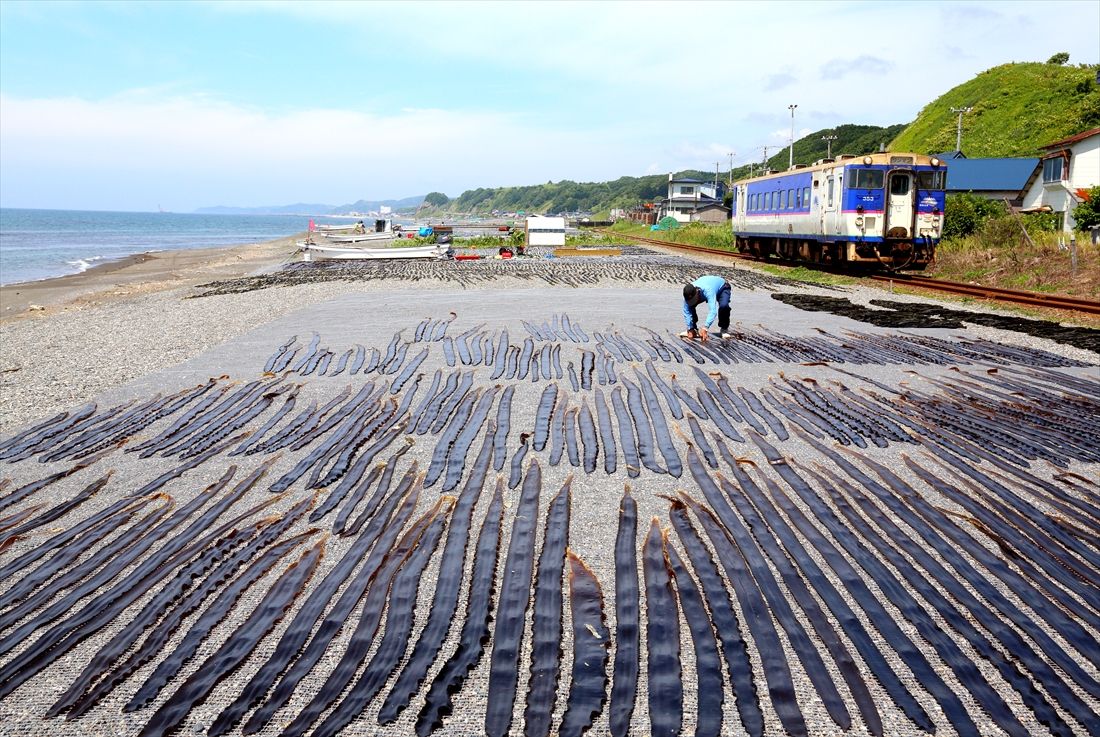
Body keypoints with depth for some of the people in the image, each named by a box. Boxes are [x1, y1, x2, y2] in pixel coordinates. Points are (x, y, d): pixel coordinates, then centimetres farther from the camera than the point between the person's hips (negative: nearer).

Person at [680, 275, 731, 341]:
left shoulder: (708, 291, -48)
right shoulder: (689, 293, -32)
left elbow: (713, 310, -55)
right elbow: (687, 311, -26)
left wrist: (705, 328, -63)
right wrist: (690, 329, -31)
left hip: (722, 288, -4)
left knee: (723, 306, -34)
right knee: (690, 306, -15)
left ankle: (724, 329, -10)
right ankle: (694, 329, 5)